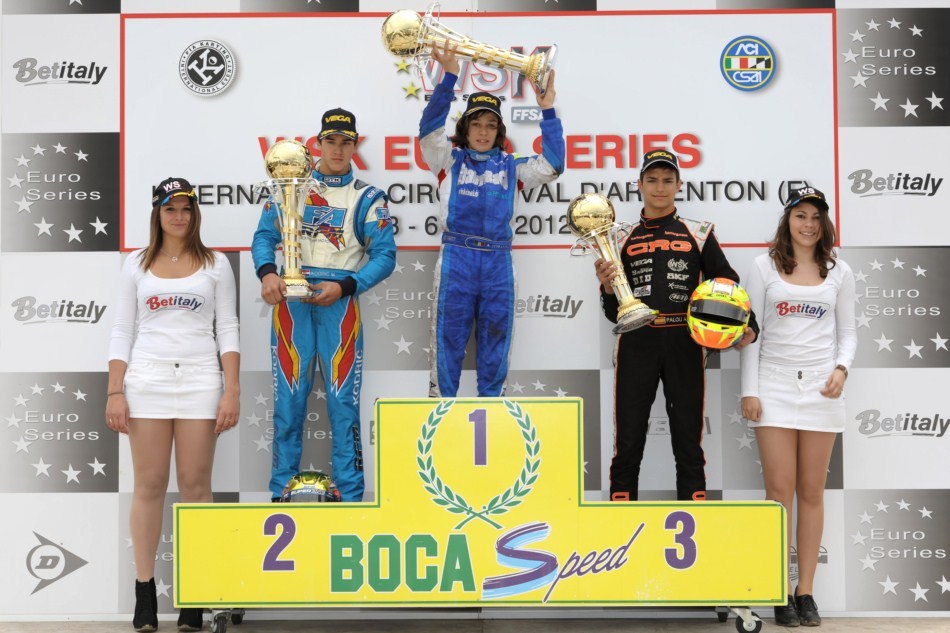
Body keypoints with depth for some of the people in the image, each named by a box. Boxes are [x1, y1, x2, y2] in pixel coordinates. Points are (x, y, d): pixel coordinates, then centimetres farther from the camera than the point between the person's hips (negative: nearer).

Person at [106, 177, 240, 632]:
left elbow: (227, 329, 4)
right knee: (149, 486, 3)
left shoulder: (215, 264, 7)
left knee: (195, 486, 0)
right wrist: (115, 392, 0)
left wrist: (232, 390, -5)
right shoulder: (136, 265, 10)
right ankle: (144, 592, 10)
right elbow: (122, 331, 8)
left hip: (200, 381, -1)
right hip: (146, 381, 1)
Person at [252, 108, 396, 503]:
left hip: (339, 302, -1)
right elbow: (265, 236, 8)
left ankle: (350, 495, 8)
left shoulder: (367, 197, 6)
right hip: (291, 298, 2)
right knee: (288, 397, 4)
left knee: (343, 400, -2)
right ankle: (282, 491, 15)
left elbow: (385, 255, 1)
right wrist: (267, 273, -12)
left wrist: (344, 287, -12)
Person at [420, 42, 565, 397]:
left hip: (498, 261, 2)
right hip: (456, 258, -2)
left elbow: (552, 165, 6)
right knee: (448, 341, 0)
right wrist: (449, 77, -13)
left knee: (495, 346, 8)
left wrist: (547, 111, 0)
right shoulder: (450, 161, 11)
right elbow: (430, 128, -3)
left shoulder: (511, 167, 16)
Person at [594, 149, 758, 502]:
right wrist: (607, 287, -10)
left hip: (684, 345, 0)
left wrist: (747, 327, -8)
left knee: (688, 446, 6)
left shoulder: (699, 234, 9)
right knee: (627, 447, 2)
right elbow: (615, 314, 11)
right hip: (637, 345, 1)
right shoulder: (623, 240, 12)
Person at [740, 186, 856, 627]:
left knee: (812, 492, 5)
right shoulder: (764, 267, 4)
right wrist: (749, 390, -4)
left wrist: (841, 368, -9)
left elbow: (847, 331, 11)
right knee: (780, 491, -3)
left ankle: (806, 591, 14)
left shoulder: (839, 273, 9)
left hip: (821, 388, 2)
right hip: (775, 386, -1)